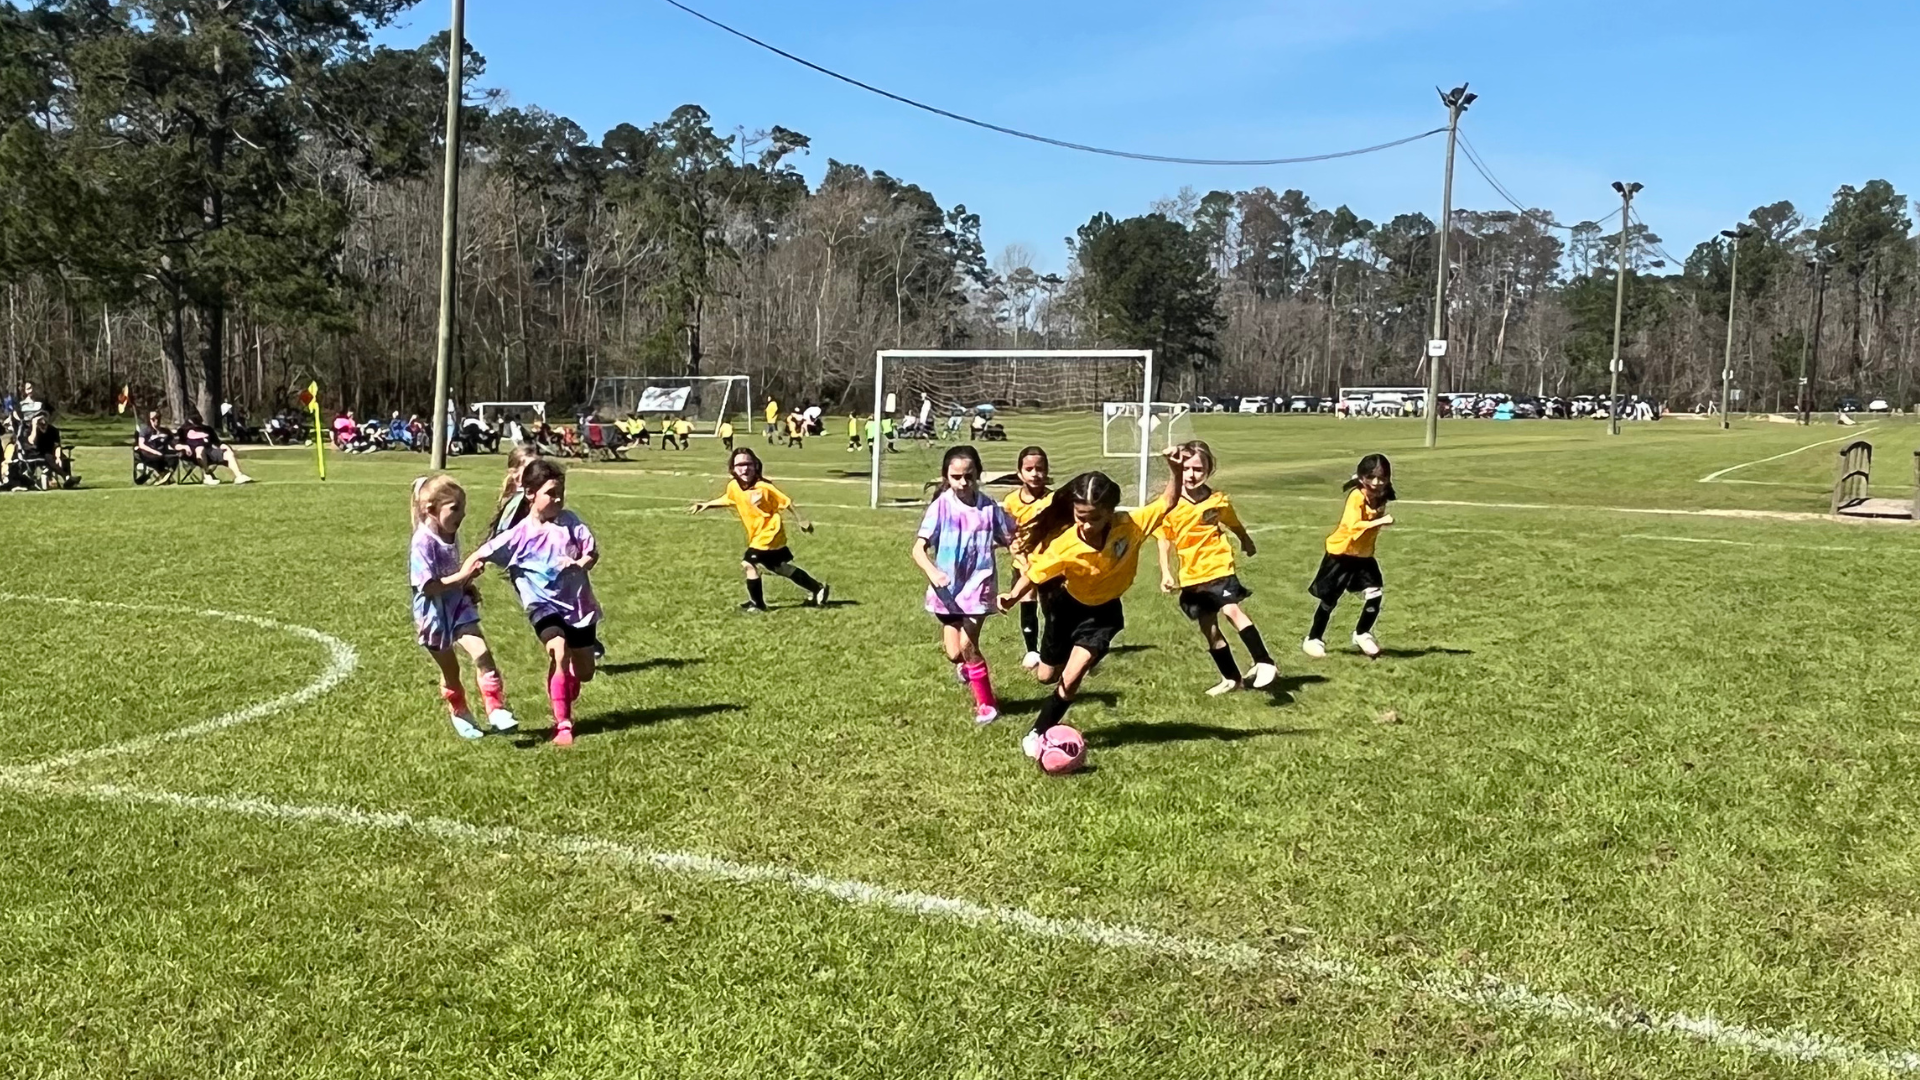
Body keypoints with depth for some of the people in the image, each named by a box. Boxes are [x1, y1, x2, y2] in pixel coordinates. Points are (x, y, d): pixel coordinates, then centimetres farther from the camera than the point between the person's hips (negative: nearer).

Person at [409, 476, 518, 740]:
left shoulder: (451, 535, 1)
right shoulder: (423, 543, -23)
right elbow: (427, 587, -29)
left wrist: (468, 586, 2)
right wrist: (462, 576, -32)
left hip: (459, 607, 5)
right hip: (435, 614, -5)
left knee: (482, 653, -13)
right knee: (450, 670, 12)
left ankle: (496, 710, -10)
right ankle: (460, 715, 33)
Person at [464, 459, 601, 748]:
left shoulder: (570, 521, -5)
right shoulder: (519, 535, -11)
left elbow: (592, 553, -5)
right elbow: (480, 556, -7)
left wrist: (579, 564, -26)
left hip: (579, 605, 4)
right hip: (544, 605, -4)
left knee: (584, 672, 14)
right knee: (560, 653, -30)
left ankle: (563, 706, 47)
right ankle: (563, 725, -21)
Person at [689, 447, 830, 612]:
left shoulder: (763, 487, -24)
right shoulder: (733, 486, -5)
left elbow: (786, 502, -16)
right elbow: (726, 500, 18)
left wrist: (801, 520, -12)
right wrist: (705, 505, 12)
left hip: (769, 534, -8)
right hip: (757, 535, 8)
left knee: (749, 563, -15)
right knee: (781, 568, 18)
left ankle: (757, 603, 3)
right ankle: (818, 589, 30)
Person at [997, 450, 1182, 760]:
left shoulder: (1131, 526, -30)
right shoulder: (1064, 544, -33)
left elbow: (1169, 502, -21)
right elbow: (1035, 573, -21)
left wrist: (1173, 469, -38)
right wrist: (1014, 596, -39)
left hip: (1103, 611, 0)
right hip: (1068, 605, 0)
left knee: (1070, 680, -13)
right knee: (1047, 676, 18)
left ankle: (1038, 734, 8)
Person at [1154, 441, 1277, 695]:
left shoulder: (1219, 501, -4)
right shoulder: (1169, 504, -5)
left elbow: (1234, 525, 17)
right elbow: (1164, 541, 0)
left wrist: (1246, 541, 33)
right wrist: (1166, 573, -10)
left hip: (1219, 569, -2)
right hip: (1192, 578, 2)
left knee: (1231, 610, -26)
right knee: (1209, 629, 10)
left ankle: (1264, 664, -23)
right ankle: (1231, 679, 27)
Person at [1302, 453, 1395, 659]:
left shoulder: (1381, 499, -4)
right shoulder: (1356, 497, -25)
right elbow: (1353, 526, -39)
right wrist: (1379, 521, -46)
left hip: (1364, 555, 6)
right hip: (1341, 553, -6)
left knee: (1375, 594, -8)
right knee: (1329, 599, 4)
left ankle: (1362, 634, 15)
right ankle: (1313, 639, 23)